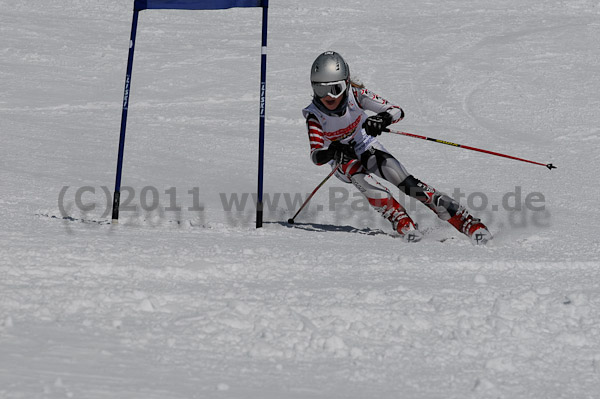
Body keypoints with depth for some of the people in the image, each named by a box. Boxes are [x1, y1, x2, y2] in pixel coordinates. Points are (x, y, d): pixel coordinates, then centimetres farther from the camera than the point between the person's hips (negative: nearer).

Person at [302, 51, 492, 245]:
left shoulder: (355, 95, -24)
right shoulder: (314, 114, -24)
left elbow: (397, 111, -23)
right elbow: (315, 156, -30)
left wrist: (383, 119, -46)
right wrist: (332, 152, -52)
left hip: (366, 146, 0)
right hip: (341, 160, 0)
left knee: (405, 181, -19)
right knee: (358, 175, -35)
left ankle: (462, 219, -20)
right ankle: (399, 218, -27)